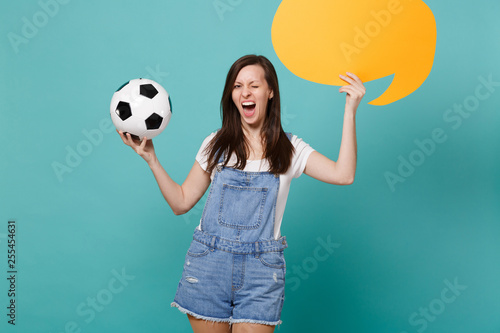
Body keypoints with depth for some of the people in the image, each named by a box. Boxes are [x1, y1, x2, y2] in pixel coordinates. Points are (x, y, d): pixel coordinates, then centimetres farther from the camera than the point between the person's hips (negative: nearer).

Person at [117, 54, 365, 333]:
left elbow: (343, 175, -12)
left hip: (261, 269, -1)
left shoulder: (289, 149, 3)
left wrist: (350, 111, -13)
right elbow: (181, 202, 7)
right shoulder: (217, 144, 6)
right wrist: (151, 158, 0)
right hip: (209, 262, 1)